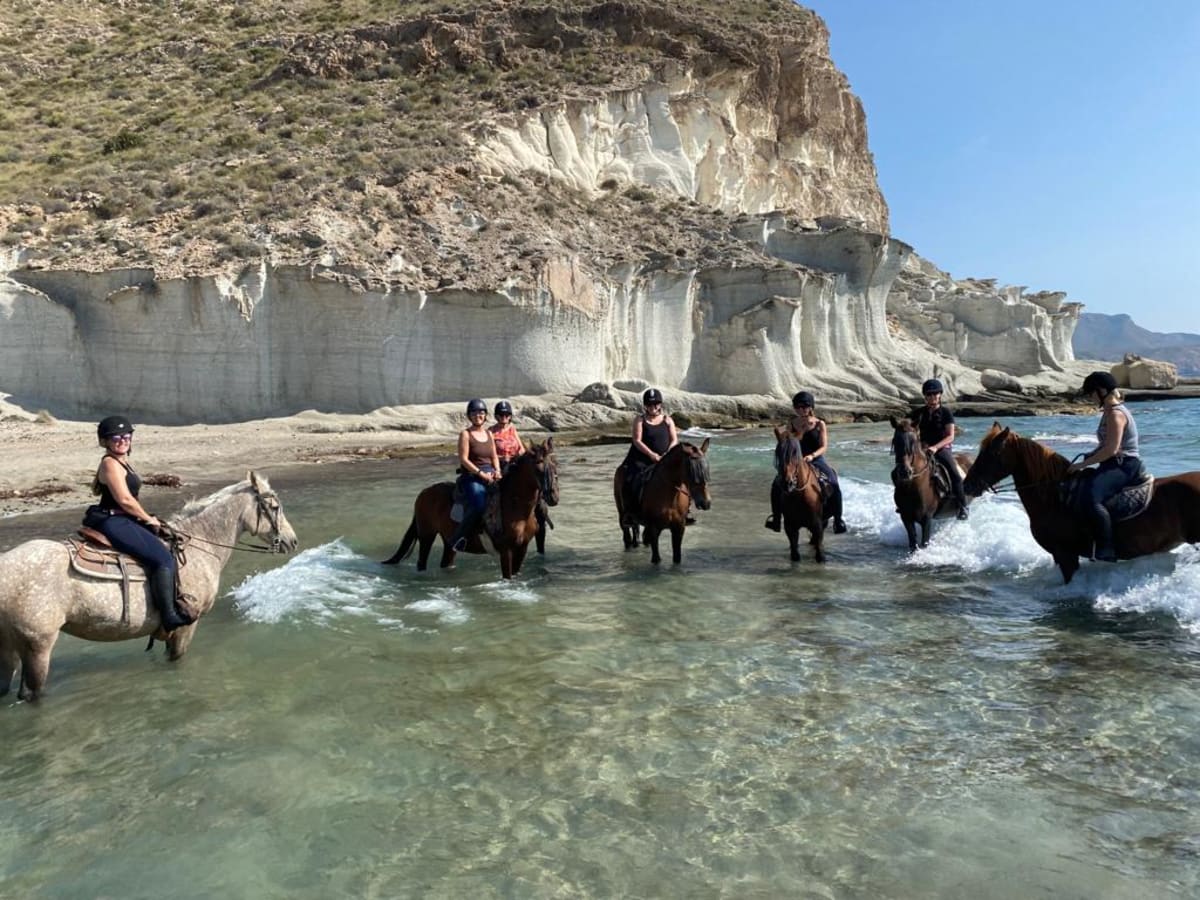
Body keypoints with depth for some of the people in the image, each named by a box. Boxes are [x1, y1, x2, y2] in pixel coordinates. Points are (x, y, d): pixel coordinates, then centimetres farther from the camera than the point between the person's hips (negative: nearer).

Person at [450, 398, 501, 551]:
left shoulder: (489, 434, 16)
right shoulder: (465, 434, -2)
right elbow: (463, 459, -10)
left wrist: (497, 471, -3)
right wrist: (481, 474, -17)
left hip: (490, 476, 6)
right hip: (471, 477, -6)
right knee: (478, 505, -30)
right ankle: (458, 538, -13)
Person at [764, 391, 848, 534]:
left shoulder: (819, 424, -2)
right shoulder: (792, 422, 4)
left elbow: (824, 446, -9)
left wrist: (812, 455, -27)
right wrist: (802, 430, -15)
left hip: (816, 460, -2)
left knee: (834, 485, -25)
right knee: (777, 484, -17)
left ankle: (838, 520, -12)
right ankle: (776, 518, -4)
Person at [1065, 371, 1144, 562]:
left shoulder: (1115, 414, -16)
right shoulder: (1109, 412, 16)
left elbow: (1111, 449, -23)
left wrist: (1083, 464, -19)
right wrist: (1088, 457, 8)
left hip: (1124, 466, -11)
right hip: (1114, 464, 11)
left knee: (1091, 499, -32)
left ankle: (1106, 551, -32)